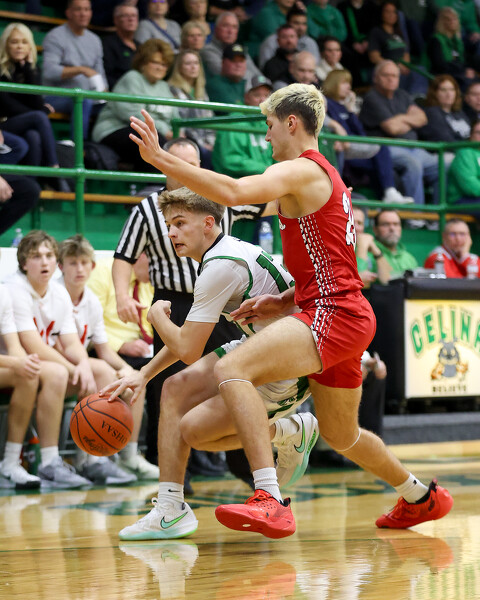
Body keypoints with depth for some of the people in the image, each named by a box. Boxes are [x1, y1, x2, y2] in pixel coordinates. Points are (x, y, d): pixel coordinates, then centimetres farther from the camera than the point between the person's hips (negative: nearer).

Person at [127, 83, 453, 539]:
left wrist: (160, 158, -26)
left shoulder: (301, 171, -8)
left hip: (334, 314, -10)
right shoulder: (327, 178, 24)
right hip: (347, 315, 10)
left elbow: (232, 192, -26)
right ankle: (422, 498, 48)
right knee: (340, 436, 27)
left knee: (232, 369, -25)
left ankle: (270, 502, -36)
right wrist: (280, 302, 14)